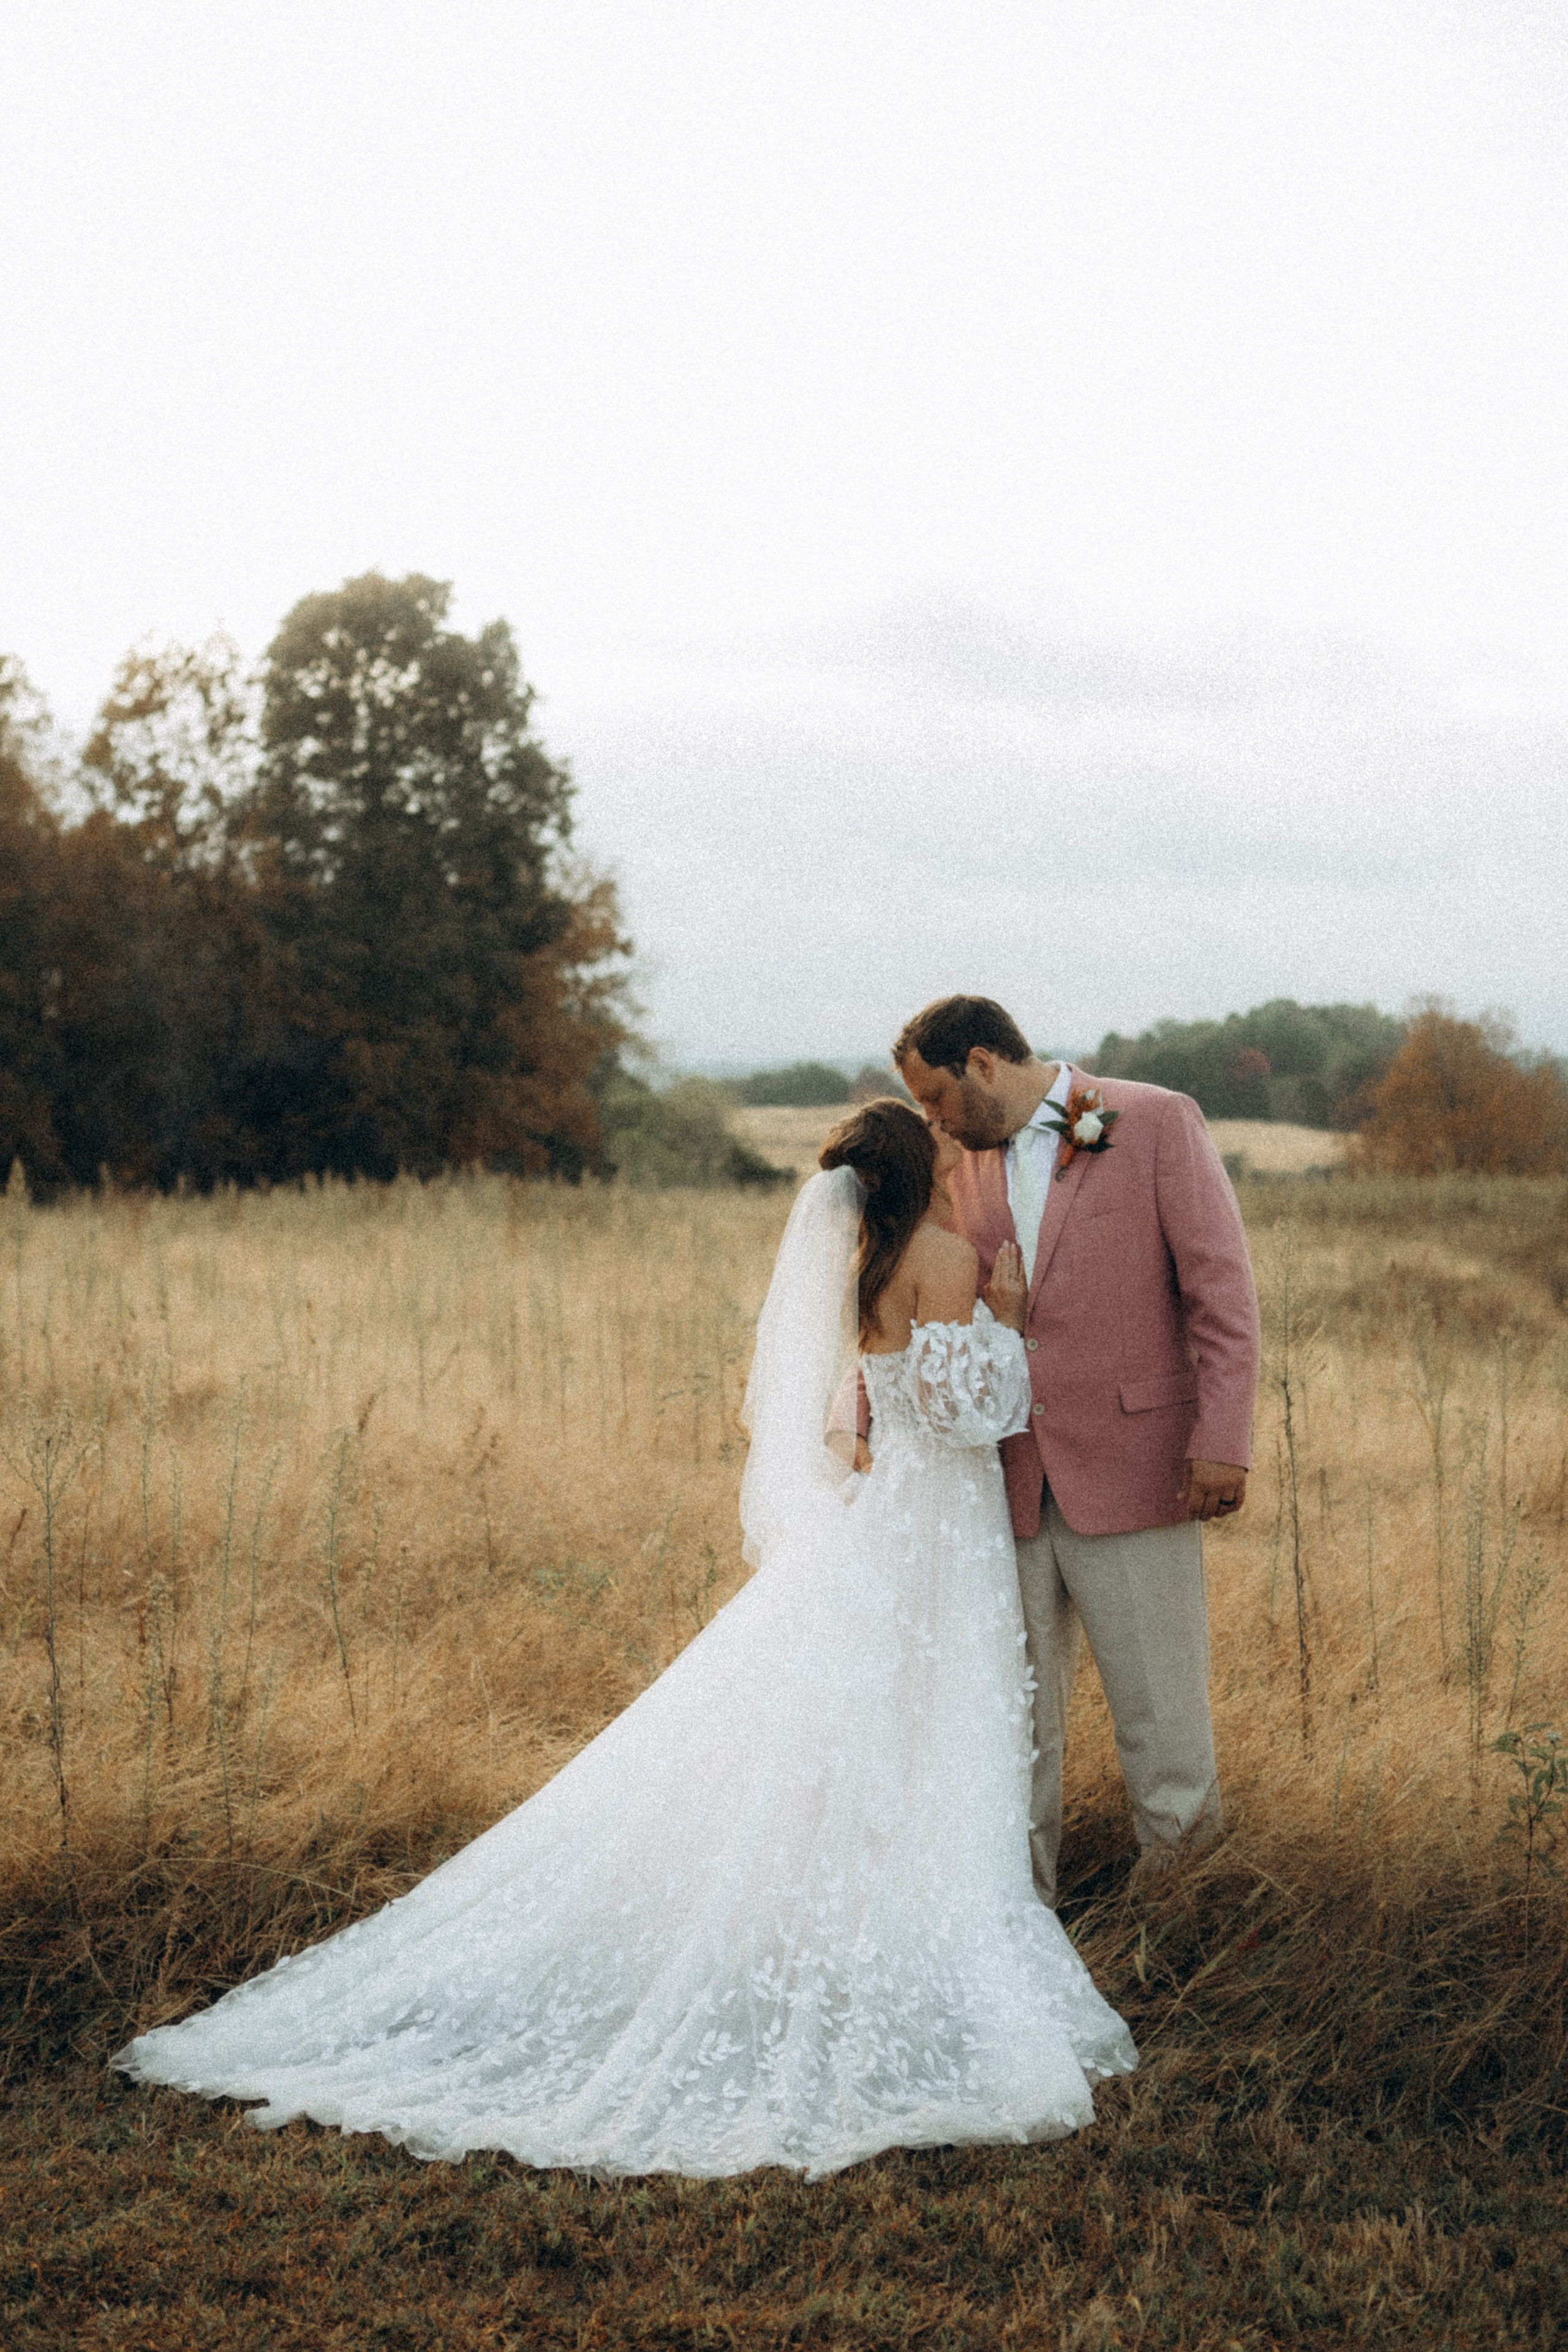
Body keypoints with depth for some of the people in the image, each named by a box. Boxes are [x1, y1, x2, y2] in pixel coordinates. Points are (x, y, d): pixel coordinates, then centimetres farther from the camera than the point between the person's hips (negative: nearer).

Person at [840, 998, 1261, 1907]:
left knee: (1159, 1707, 4)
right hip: (1011, 1486, 5)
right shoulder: (969, 1165, 11)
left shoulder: (1158, 1124, -4)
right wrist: (856, 1418, -1)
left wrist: (1223, 1439, -15)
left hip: (1131, 1473, -5)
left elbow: (1223, 1287, -8)